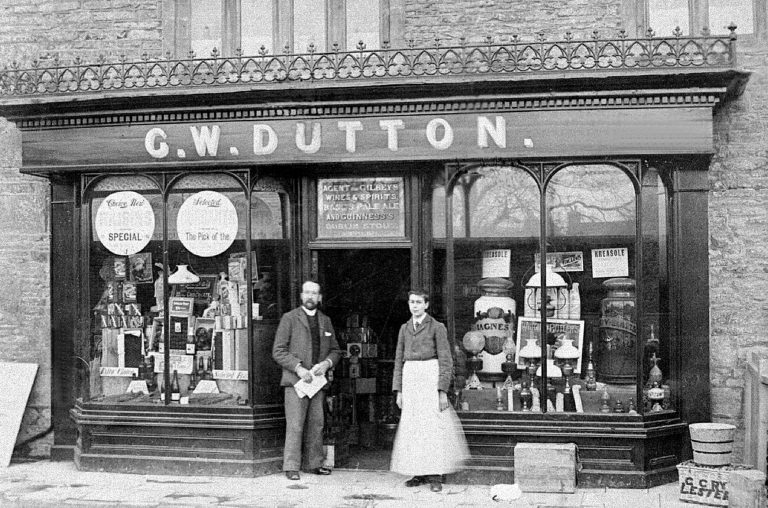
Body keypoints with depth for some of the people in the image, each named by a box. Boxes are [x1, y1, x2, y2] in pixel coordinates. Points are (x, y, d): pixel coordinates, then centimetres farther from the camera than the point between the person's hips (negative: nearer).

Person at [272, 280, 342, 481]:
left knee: (316, 425, 6)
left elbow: (335, 350, 19)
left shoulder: (325, 321, 15)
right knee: (295, 425, -8)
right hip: (295, 381, -5)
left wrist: (326, 363, -3)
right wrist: (298, 368, -15)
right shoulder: (289, 318, 0)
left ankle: (314, 464, 15)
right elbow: (278, 351, -5)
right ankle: (291, 467, -4)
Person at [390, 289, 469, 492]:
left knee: (433, 426, -7)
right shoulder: (404, 329, 13)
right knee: (412, 427, 3)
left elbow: (446, 361, -4)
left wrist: (443, 390, -11)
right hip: (410, 380, 5)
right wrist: (398, 390, 8)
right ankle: (419, 473, 10)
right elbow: (399, 360, 15)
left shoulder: (437, 327, -1)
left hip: (431, 379, -5)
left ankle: (435, 475, -5)